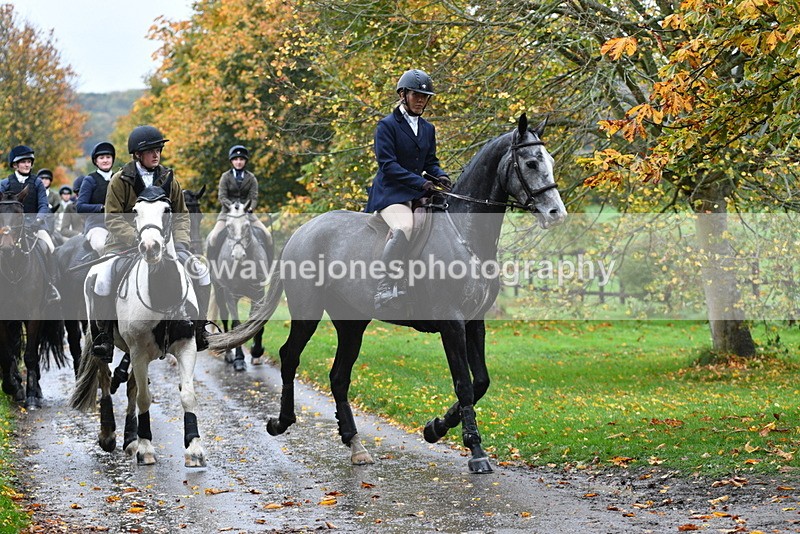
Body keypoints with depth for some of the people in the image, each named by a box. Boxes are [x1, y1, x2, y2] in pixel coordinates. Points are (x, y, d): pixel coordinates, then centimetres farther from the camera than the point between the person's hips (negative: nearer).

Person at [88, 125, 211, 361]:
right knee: (103, 279, -30)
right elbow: (113, 219, -9)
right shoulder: (120, 180, -4)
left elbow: (181, 216, 13)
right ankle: (103, 334, -14)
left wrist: (181, 242, -6)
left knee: (201, 272, -10)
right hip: (124, 244, -4)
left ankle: (199, 328, 4)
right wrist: (138, 239, -24)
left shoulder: (168, 180, 7)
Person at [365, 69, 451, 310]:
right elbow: (388, 164, -12)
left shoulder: (428, 129, 18)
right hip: (390, 193, -8)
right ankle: (385, 288, -36)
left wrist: (440, 176, -5)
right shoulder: (387, 125, -4)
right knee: (404, 228, -35)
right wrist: (420, 182, -20)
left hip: (418, 194, 8)